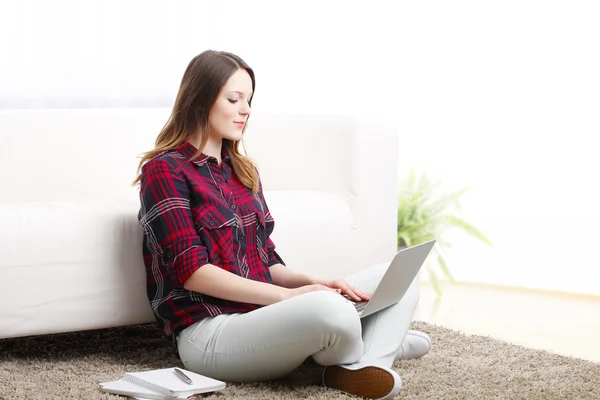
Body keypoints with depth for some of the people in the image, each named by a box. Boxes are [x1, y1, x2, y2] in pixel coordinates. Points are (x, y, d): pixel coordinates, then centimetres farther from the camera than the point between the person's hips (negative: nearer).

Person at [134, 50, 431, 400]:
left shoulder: (243, 171, 19)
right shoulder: (164, 170, -5)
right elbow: (191, 272, -15)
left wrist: (314, 283, -4)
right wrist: (286, 295, -20)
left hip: (261, 315, 9)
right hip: (210, 333, -8)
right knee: (332, 311, -34)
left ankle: (370, 362, -24)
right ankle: (383, 340, -2)